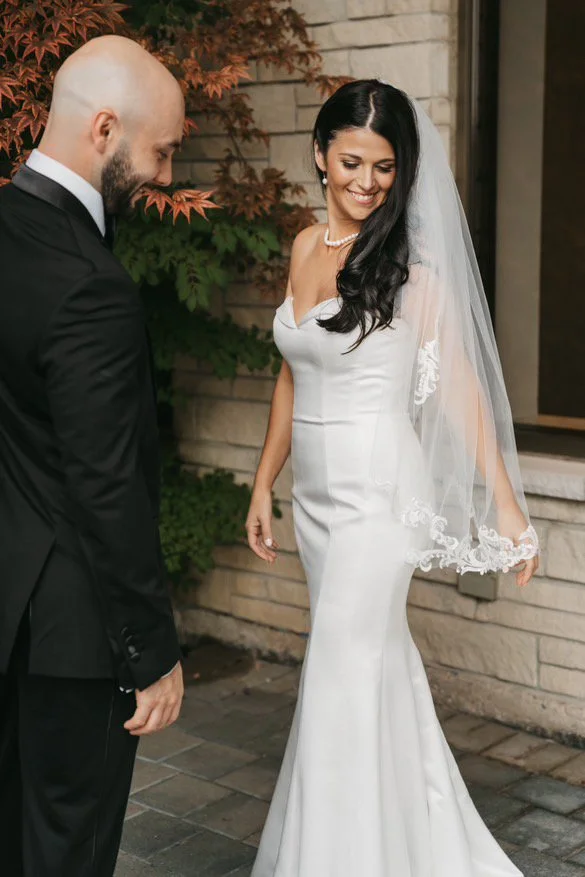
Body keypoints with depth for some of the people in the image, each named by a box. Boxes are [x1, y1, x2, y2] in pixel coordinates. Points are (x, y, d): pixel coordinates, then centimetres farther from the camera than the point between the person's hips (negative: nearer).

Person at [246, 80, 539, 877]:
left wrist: (505, 504, -13)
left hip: (376, 496, -6)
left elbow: (458, 383, -11)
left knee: (343, 679, -2)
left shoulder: (409, 263, -11)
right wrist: (265, 483, 17)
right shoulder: (305, 247, 7)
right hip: (316, 494, 7)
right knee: (380, 665, 18)